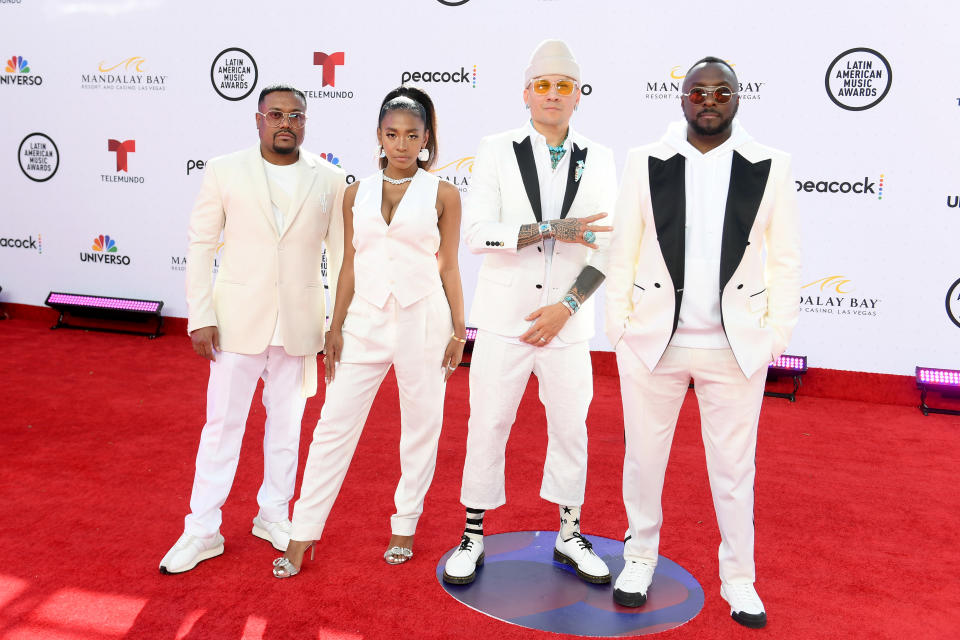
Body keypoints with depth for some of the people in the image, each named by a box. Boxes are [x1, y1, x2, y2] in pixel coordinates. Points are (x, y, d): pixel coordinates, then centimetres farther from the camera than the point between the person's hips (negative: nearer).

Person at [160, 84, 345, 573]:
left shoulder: (329, 180, 2)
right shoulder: (224, 172, -1)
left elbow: (341, 254, 5)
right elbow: (200, 247, 0)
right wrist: (201, 317, -7)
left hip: (299, 325, 2)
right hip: (238, 320, -1)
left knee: (287, 422, 13)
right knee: (222, 423, 5)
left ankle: (273, 516, 31)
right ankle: (202, 531, 17)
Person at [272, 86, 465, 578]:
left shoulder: (443, 195, 0)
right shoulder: (356, 194, 6)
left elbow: (449, 267, 2)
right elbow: (349, 265, 9)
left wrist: (458, 330, 2)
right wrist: (335, 329, 6)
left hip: (423, 320, -1)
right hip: (366, 320, 2)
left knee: (421, 426, 7)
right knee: (334, 424, 2)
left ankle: (404, 527, 26)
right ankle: (302, 536, 13)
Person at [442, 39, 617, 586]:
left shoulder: (597, 160, 4)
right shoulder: (498, 151, -1)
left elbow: (607, 244, -1)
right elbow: (479, 233, -11)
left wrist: (567, 306, -11)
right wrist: (553, 229, -21)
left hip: (567, 321, 2)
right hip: (505, 318, -1)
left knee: (571, 427, 10)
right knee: (488, 424, 5)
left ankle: (570, 536, 27)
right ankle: (474, 536, 21)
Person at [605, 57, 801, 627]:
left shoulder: (771, 168, 1)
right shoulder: (646, 163, 1)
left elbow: (785, 260, 3)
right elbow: (622, 253, 3)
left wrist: (776, 336, -1)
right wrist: (619, 326, 0)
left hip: (737, 347, 0)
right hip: (652, 341, 1)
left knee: (735, 467, 12)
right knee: (644, 456, 13)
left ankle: (739, 579, 30)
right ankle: (641, 558, 35)